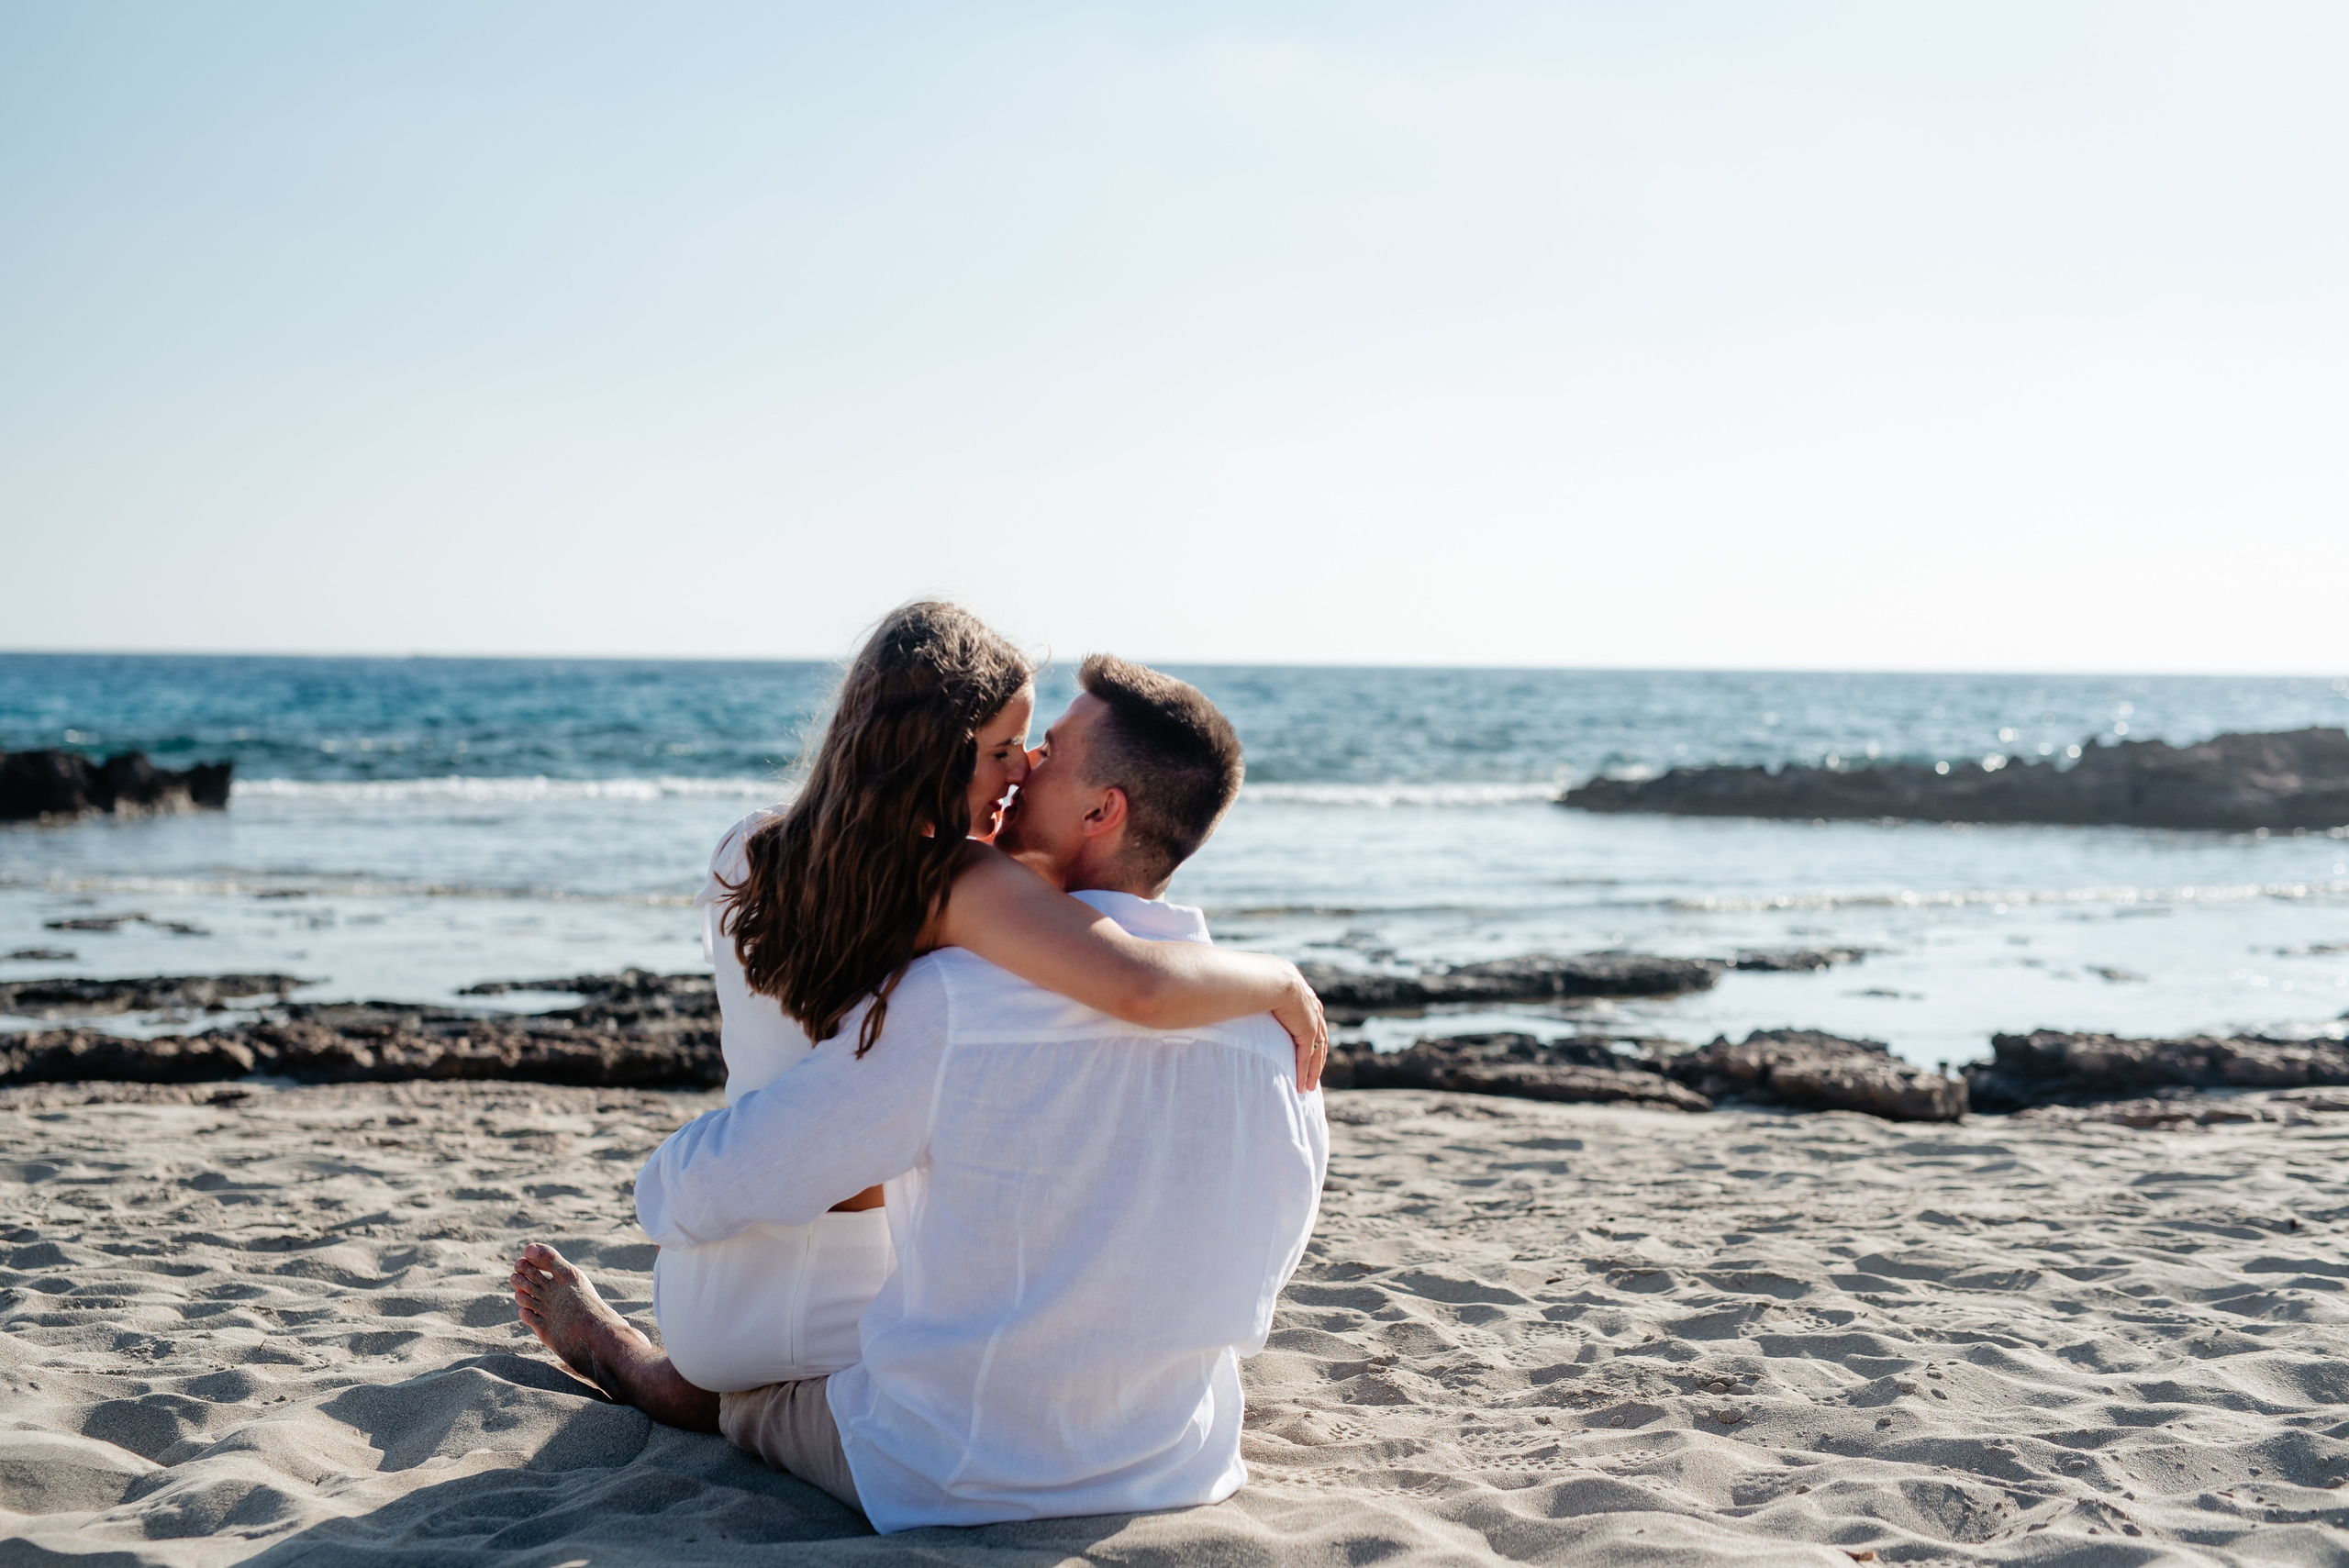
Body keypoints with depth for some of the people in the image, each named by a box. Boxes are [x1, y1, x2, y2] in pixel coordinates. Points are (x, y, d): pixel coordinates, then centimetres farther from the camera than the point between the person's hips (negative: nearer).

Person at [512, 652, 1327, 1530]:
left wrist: (663, 1190, 10)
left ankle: (631, 1368, 59)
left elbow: (714, 1187, -15)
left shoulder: (955, 1003, -24)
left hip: (963, 1485, -5)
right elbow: (1256, 1285, 5)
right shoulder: (1274, 1021, -10)